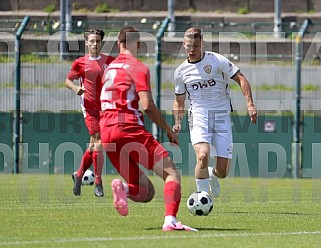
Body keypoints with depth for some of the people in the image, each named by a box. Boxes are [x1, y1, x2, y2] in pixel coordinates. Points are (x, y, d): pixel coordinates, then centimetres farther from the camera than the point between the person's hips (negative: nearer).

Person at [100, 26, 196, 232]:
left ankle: (123, 188, -21)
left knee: (145, 192, 12)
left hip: (106, 132, 7)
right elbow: (147, 105, -12)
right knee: (171, 173, -6)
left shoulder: (109, 68, 21)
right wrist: (168, 130, -3)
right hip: (129, 128, -7)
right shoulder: (138, 68, -2)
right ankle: (170, 220, -28)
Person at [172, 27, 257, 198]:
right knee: (203, 155, -29)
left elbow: (240, 79, -1)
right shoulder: (181, 71, 8)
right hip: (198, 117, 1)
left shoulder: (217, 60, -2)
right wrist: (177, 123, 4)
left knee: (222, 171, -3)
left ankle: (212, 176, 35)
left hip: (221, 116, -1)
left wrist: (250, 104, -14)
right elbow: (179, 101, 21)